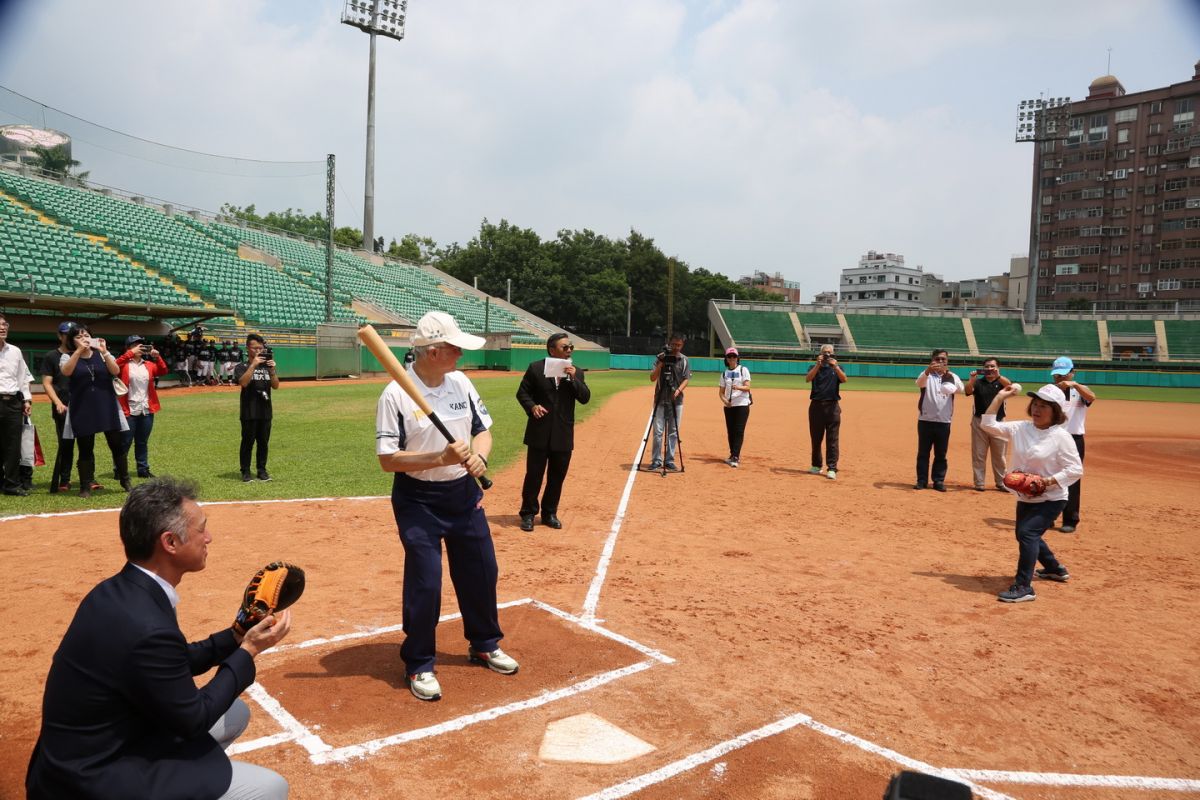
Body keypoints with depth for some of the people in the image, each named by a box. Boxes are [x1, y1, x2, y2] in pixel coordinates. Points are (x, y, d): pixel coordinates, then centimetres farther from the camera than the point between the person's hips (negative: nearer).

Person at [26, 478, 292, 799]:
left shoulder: (117, 591, -3)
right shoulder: (148, 628, -31)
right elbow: (192, 721, -17)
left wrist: (235, 637, 1)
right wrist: (248, 650, -9)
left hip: (92, 753, 9)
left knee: (235, 712, 18)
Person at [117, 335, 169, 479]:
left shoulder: (148, 364, 12)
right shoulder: (125, 364, -3)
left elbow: (163, 371, 1)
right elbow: (115, 364, -23)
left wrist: (157, 357, -11)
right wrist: (131, 353, -24)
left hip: (147, 410, 5)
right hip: (129, 410, -5)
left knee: (143, 442, 13)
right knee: (125, 442, 0)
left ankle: (143, 469, 19)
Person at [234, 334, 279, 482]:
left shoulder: (266, 366, 10)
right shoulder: (241, 367, -1)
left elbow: (275, 386, 0)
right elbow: (243, 382, -21)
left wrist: (272, 370, -15)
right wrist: (253, 365, -23)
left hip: (265, 411, 4)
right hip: (249, 413, -4)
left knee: (264, 442, 9)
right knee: (248, 442, 0)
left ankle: (262, 470, 18)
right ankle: (245, 472, 7)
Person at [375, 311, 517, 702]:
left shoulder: (461, 382, -1)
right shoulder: (396, 395, -17)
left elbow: (483, 430, 8)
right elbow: (388, 459, -18)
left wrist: (479, 456, -14)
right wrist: (442, 458, -27)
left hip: (463, 493, 6)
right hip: (418, 500, -6)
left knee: (482, 571, 14)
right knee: (424, 583, -3)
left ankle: (484, 644, 37)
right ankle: (419, 665, 20)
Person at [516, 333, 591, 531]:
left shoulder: (576, 372, 6)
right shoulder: (536, 368, -3)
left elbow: (585, 398, -2)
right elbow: (522, 392, 1)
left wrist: (574, 379, -15)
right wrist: (532, 406, -18)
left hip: (563, 434, 3)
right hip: (540, 432, -3)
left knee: (557, 476, 11)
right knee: (534, 474, 2)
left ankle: (549, 513, 25)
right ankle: (528, 513, 15)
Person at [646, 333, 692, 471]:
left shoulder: (684, 360, 5)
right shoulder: (660, 357, 0)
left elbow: (686, 379, 0)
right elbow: (652, 378, -6)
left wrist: (678, 390, -19)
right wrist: (661, 363, -18)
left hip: (676, 401, 1)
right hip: (660, 400, -1)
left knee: (673, 432, 4)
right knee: (658, 431, -2)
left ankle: (670, 461, 12)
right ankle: (656, 461, 5)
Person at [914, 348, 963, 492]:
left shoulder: (952, 377, 5)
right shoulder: (926, 375, 1)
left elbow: (960, 389, -17)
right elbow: (920, 383, -24)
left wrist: (949, 376, -38)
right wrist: (928, 371, -46)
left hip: (944, 422, 1)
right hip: (925, 420, -1)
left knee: (941, 454, 7)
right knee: (923, 452, 4)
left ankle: (939, 481, 16)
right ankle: (922, 481, 12)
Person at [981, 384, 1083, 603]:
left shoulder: (1061, 437, -17)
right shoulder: (1020, 429, -3)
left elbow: (1076, 469, -17)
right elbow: (988, 425, -6)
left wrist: (1049, 481, -29)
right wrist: (999, 397, -10)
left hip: (1051, 499, -7)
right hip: (1025, 498, 7)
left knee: (1027, 533, -22)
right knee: (1026, 535, 22)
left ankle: (1023, 587, -17)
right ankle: (1055, 569, 49)